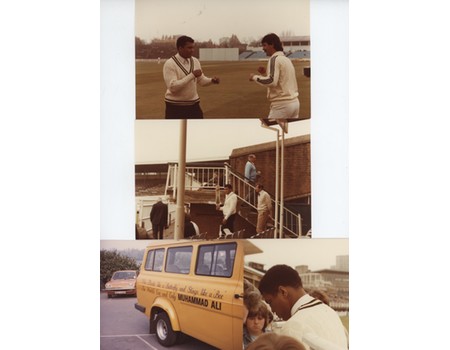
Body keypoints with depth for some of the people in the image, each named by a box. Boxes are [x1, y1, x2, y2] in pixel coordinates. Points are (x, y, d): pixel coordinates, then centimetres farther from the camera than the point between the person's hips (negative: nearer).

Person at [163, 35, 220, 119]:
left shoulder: (195, 61, 3)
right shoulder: (170, 64, -16)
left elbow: (201, 80, 14)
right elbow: (172, 87, -27)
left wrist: (212, 80, -9)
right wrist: (192, 75, -27)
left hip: (193, 104, 6)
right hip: (175, 106, -5)